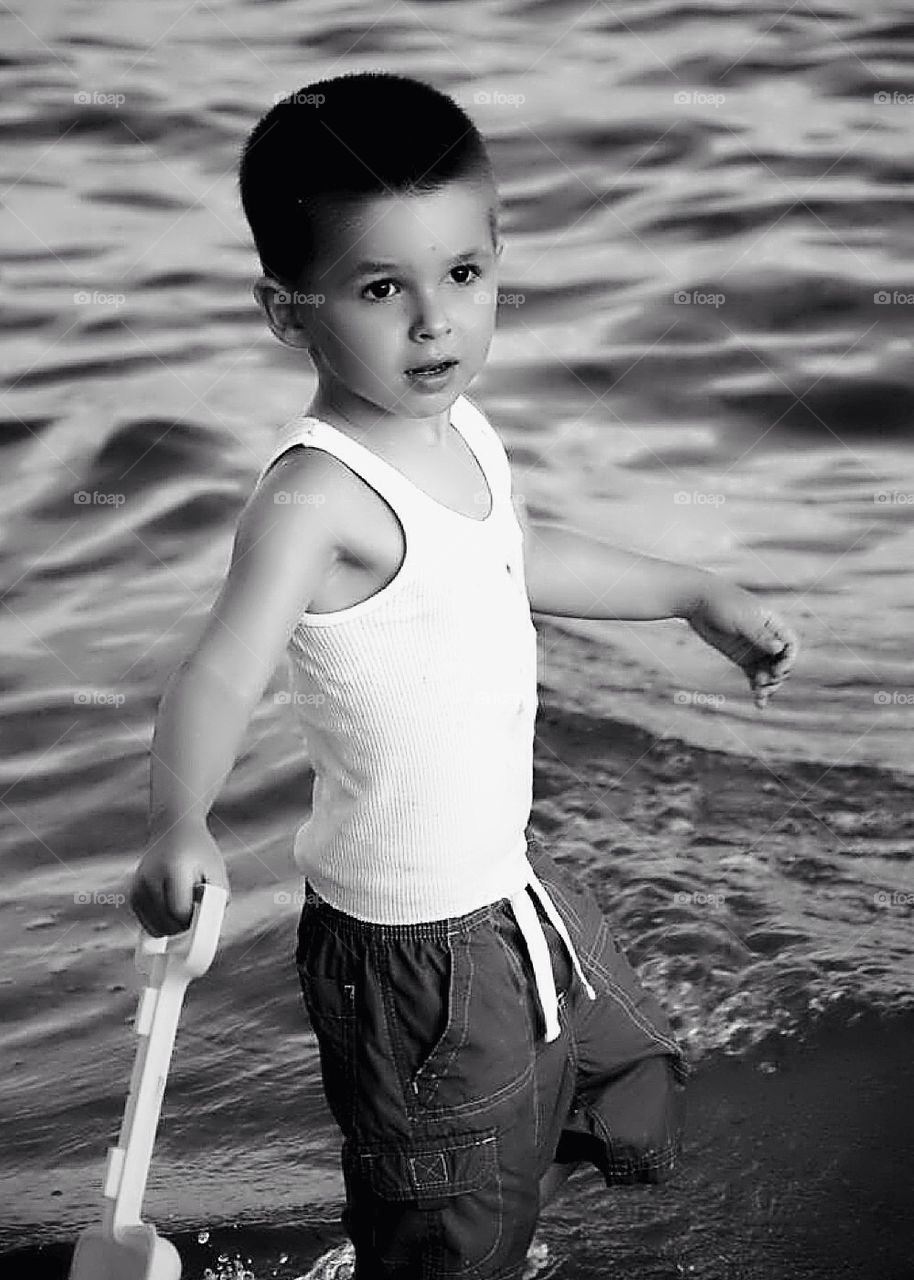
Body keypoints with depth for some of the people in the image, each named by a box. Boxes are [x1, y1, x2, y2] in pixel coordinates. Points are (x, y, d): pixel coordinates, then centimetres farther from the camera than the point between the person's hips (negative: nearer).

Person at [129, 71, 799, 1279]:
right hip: (412, 946, -9)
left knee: (638, 1085, 29)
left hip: (512, 877, 9)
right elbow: (222, 671, -38)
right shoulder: (315, 495, -27)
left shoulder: (460, 427, -1)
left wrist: (703, 596, 26)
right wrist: (179, 825, -56)